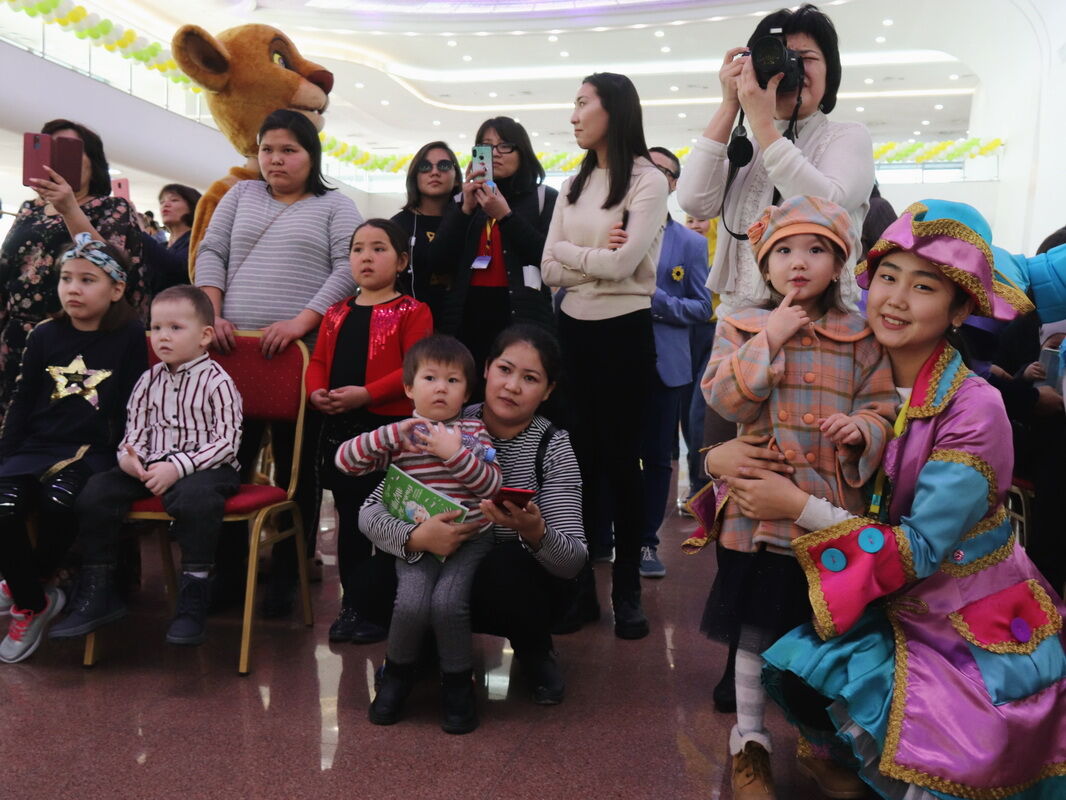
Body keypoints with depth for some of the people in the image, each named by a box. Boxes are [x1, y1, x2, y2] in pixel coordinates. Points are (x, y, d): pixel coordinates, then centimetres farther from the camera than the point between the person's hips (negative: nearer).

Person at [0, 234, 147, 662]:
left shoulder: (130, 337, 0)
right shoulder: (44, 335, 10)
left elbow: (131, 407, -1)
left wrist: (99, 453, -9)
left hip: (93, 452, -3)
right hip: (37, 447, 4)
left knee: (59, 500, -32)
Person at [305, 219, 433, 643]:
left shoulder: (412, 312, -5)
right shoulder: (336, 314, 15)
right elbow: (318, 362, 14)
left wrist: (366, 393, -23)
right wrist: (317, 391, -7)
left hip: (390, 427, -6)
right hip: (339, 428, 6)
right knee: (349, 519, 14)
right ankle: (352, 604, 27)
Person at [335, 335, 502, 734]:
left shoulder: (474, 432, 6)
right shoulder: (398, 436, 6)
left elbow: (492, 485, -5)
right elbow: (344, 458, -5)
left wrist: (455, 453, -17)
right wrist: (394, 433, -14)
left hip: (469, 537, 0)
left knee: (448, 601, -24)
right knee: (412, 602, -23)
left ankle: (458, 682, 3)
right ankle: (397, 672, 10)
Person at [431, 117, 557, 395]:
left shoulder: (545, 198, 7)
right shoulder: (461, 201, 16)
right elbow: (439, 261, 5)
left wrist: (505, 215, -12)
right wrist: (466, 208, -5)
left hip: (520, 316, -3)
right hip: (465, 316, 3)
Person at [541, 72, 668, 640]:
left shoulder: (648, 180, -6)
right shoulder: (574, 185, 12)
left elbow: (624, 262, -19)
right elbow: (550, 269, 3)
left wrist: (570, 252, -4)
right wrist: (598, 260, -13)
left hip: (624, 332, -5)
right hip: (574, 330, 5)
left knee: (621, 459, 3)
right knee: (580, 459, 8)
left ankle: (628, 591, 17)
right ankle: (580, 587, 20)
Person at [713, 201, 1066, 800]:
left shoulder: (974, 408, -21)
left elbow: (922, 549, -22)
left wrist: (800, 508, -23)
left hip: (976, 623, -4)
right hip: (888, 604, 5)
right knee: (794, 671, -16)